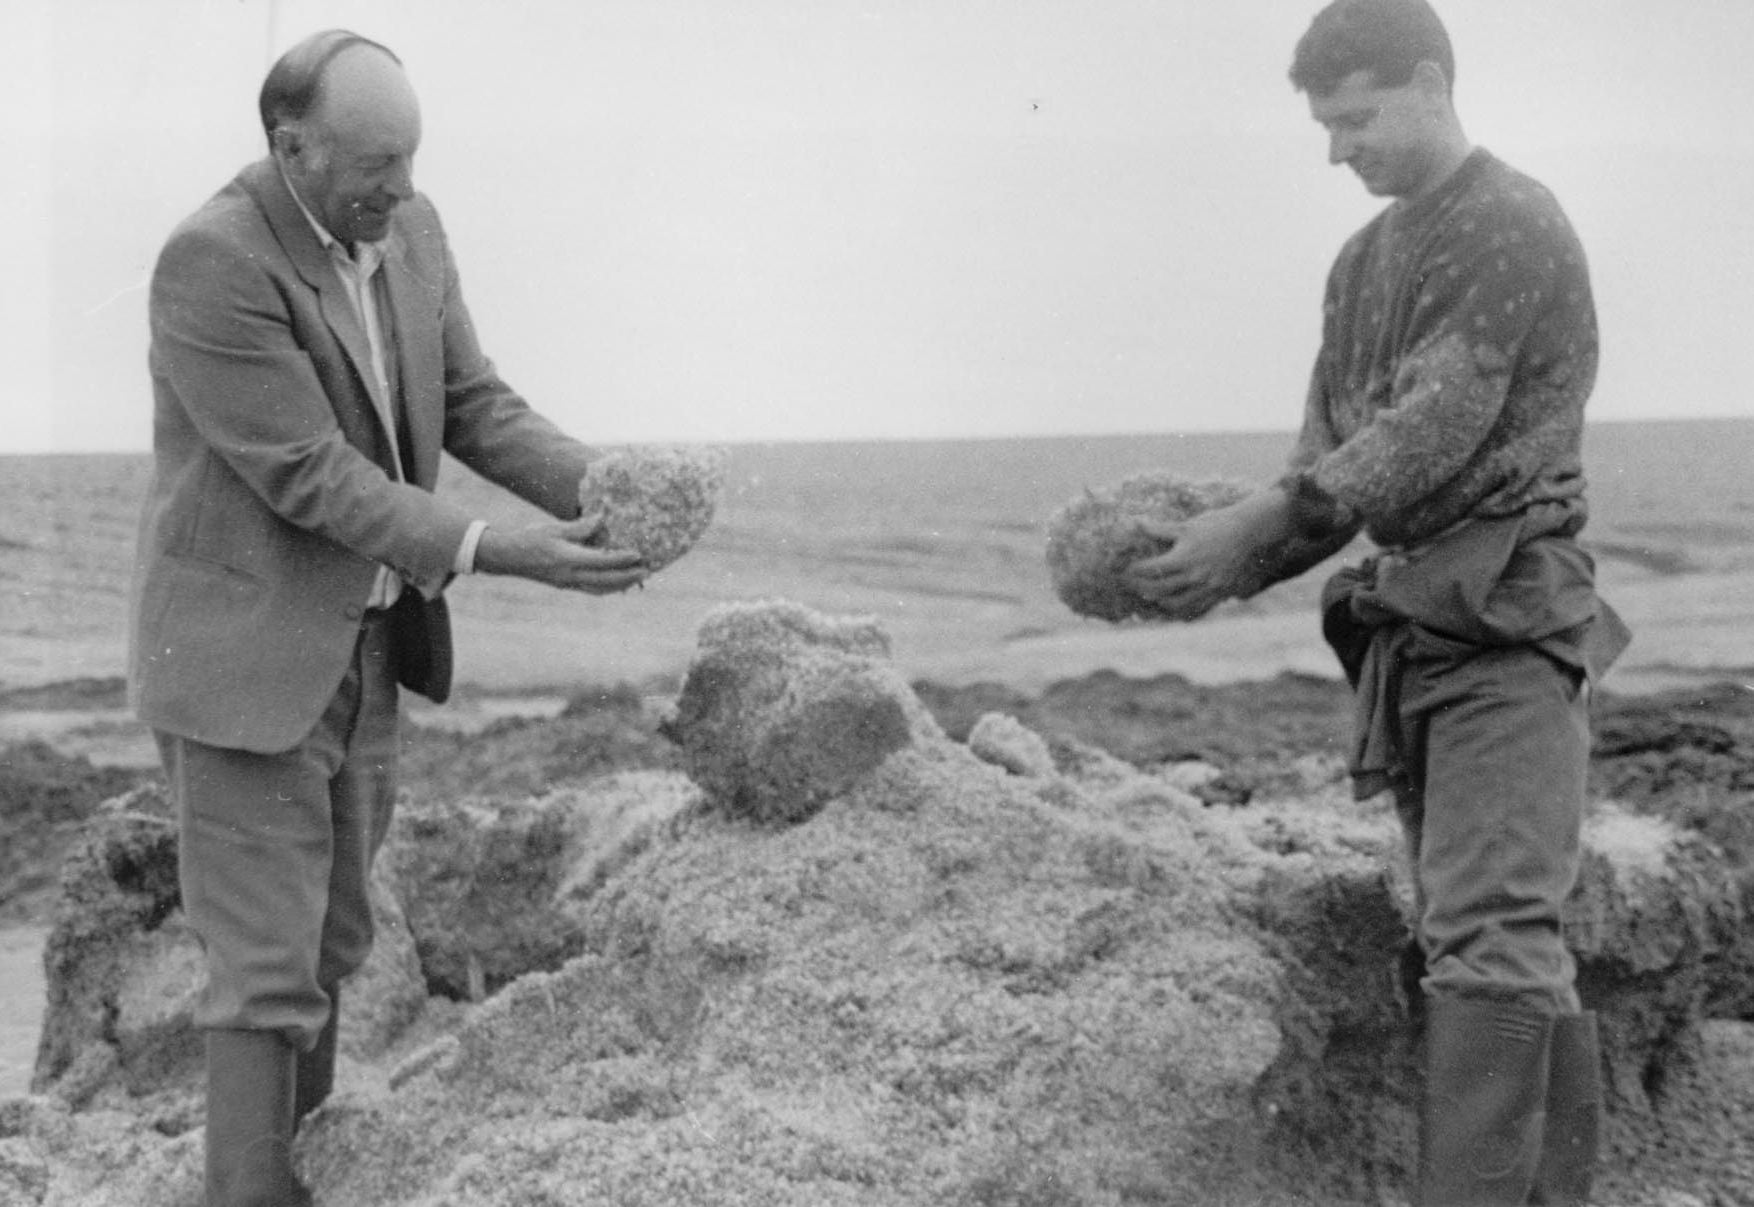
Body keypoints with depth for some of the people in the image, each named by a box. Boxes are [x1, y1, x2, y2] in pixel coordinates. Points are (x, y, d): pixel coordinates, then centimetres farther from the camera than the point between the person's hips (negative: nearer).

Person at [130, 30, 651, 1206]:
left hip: (367, 643, 8)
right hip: (249, 655, -7)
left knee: (330, 944, 17)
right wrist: (493, 554, -29)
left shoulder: (409, 228, 1)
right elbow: (308, 472, -24)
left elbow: (473, 402, 3)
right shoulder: (213, 260, -22)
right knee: (265, 968, -4)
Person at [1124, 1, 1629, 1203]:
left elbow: (1434, 431, -18)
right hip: (1410, 627, 8)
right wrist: (1230, 569, -3)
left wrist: (1255, 523, -21)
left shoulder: (1514, 228, -8)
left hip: (1508, 620, -8)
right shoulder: (1365, 261, 18)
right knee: (1510, 936, 10)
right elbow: (1334, 461, 15)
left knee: (1490, 933, -15)